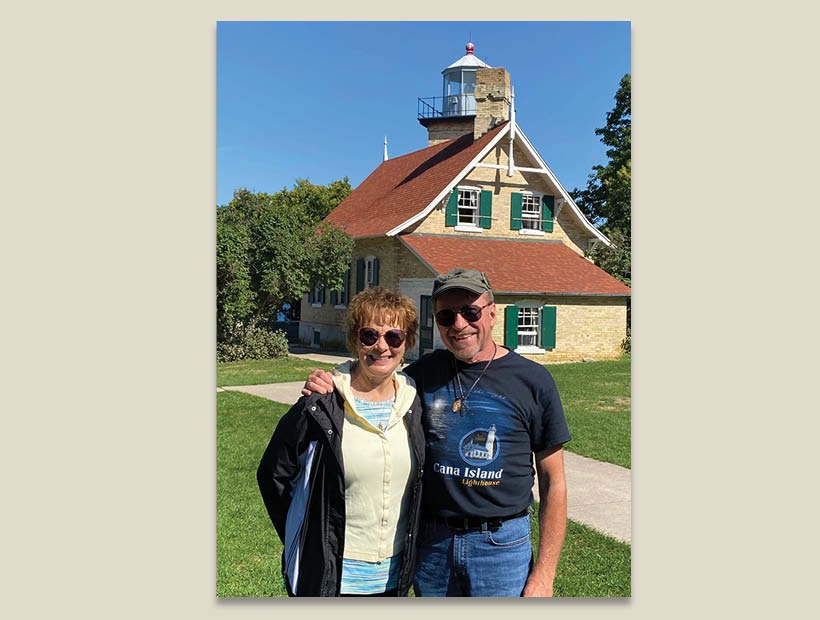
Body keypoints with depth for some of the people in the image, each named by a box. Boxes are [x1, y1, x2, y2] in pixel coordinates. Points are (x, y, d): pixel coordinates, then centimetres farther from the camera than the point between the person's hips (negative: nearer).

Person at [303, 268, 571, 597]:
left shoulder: (532, 379, -7)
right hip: (431, 543, 3)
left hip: (502, 545, -2)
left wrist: (543, 574, -6)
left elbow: (553, 482, -4)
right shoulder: (423, 373, 0)